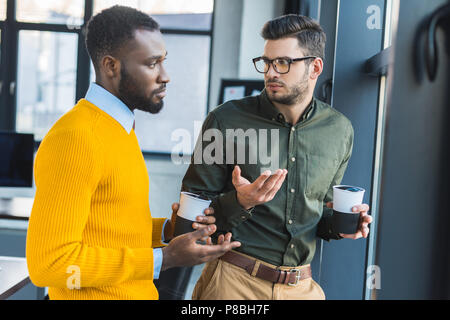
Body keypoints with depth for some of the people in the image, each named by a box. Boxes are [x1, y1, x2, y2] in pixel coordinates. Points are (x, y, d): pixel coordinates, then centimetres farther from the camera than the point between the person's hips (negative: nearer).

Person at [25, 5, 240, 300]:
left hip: (139, 292, 8)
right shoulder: (75, 139, -21)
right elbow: (49, 263, -24)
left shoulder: (120, 127, 8)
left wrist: (168, 229, -3)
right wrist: (162, 259, -21)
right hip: (98, 295, -8)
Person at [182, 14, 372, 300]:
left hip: (302, 286, 4)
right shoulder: (226, 120, -10)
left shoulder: (339, 130, 2)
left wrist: (337, 224, -5)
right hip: (234, 281, -3)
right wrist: (239, 203, -24)